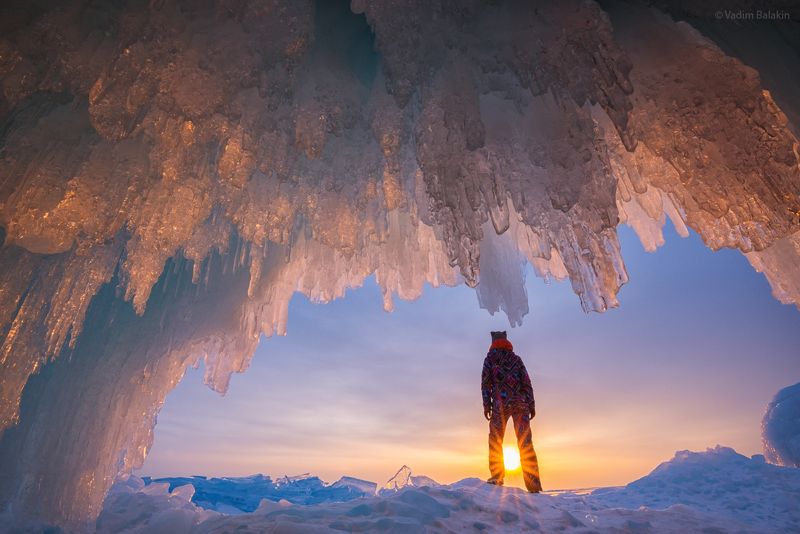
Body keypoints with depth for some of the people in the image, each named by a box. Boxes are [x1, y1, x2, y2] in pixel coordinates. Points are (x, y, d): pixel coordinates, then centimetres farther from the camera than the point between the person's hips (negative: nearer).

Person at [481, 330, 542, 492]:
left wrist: (486, 405, 0)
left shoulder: (490, 358, 10)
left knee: (495, 440, 9)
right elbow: (527, 383, 10)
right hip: (520, 403, 2)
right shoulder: (516, 359, 17)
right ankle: (534, 486, -1)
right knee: (526, 443, 2)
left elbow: (486, 382, 1)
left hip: (500, 404, -2)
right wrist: (531, 405, 9)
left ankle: (497, 476, 1)